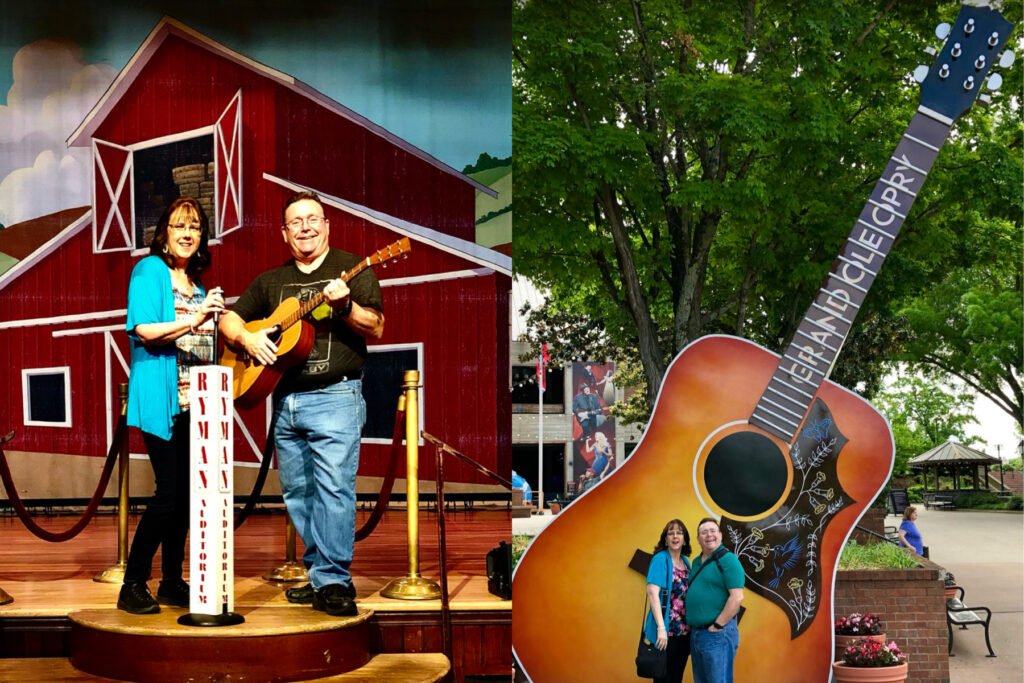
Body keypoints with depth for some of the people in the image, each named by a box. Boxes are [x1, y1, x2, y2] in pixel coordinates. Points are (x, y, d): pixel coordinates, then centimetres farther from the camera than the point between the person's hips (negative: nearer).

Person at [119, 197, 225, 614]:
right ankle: (133, 585, -3)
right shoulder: (150, 270, -3)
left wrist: (215, 319, 7)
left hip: (194, 399, 8)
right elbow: (144, 329, -17)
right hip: (162, 399, -8)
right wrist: (193, 320, -23)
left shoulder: (195, 281, 18)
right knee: (169, 492, -11)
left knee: (185, 493, 9)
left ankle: (172, 582, 17)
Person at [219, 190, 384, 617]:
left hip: (334, 396, -6)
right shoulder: (271, 281, 17)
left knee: (334, 487, -14)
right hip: (284, 400, 6)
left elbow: (376, 329, -7)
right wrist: (247, 338, -2)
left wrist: (345, 305, -25)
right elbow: (229, 319, 19)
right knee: (297, 493, 9)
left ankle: (332, 582, -12)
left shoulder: (351, 268, 2)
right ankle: (318, 572, 18)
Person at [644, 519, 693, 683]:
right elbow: (652, 592, -18)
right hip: (666, 631, -7)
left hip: (684, 631, 7)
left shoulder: (686, 562, 11)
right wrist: (661, 628, -25)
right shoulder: (660, 559, -9)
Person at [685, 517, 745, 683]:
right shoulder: (696, 562, 15)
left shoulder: (728, 559, -10)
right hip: (695, 633, 8)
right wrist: (690, 625, 12)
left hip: (718, 634, -8)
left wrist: (717, 626, -16)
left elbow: (737, 597, -18)